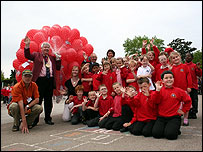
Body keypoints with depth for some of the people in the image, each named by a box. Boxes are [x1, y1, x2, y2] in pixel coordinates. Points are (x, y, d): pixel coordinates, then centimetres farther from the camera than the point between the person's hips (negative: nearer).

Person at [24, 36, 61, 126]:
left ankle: (48, 119, 18)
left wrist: (58, 58, 5)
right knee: (38, 100, -2)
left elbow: (58, 68, 16)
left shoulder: (52, 58, 20)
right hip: (40, 80, -3)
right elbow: (27, 56, -3)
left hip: (50, 80, 4)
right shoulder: (36, 55, 12)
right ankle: (35, 119, 7)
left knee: (48, 101, 8)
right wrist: (27, 46, -16)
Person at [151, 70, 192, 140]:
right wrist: (157, 90, -20)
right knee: (156, 133, -17)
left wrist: (183, 110, 9)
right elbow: (155, 101, -12)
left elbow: (188, 100, 15)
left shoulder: (178, 91, 3)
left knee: (170, 135, -22)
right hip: (161, 117, 1)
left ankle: (175, 129, 12)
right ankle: (164, 129, 15)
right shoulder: (160, 90, 3)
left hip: (174, 117, -1)